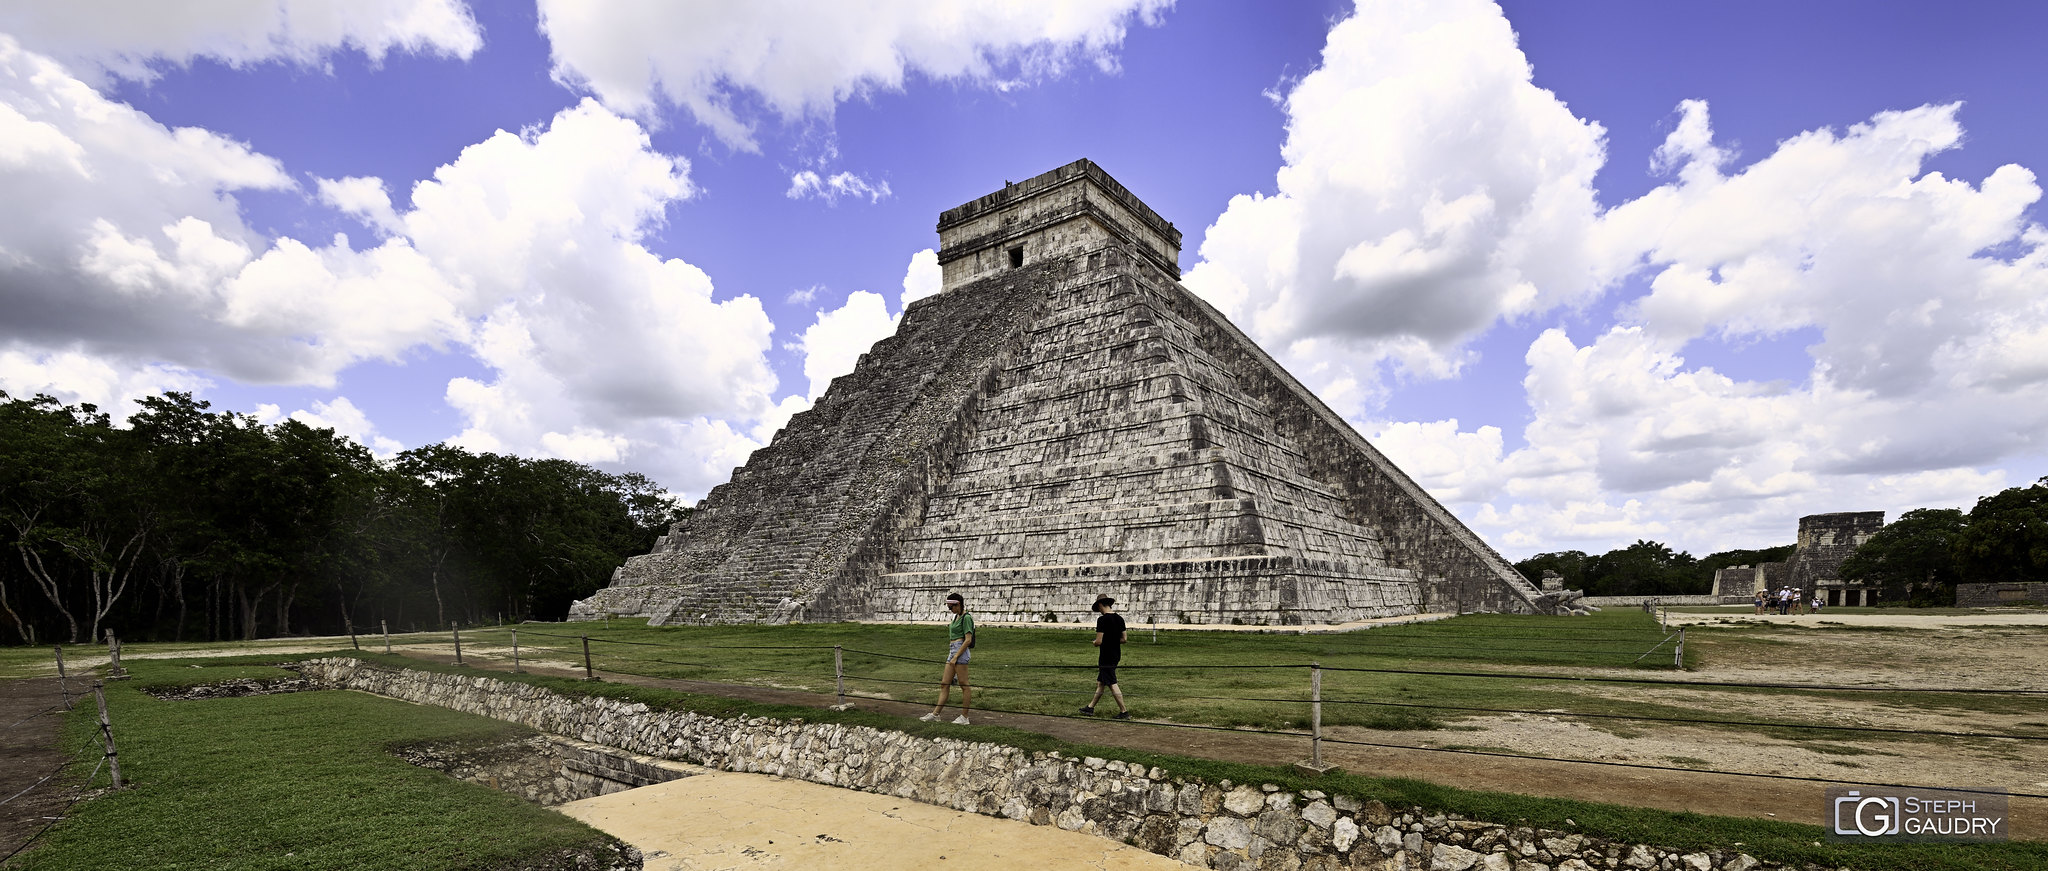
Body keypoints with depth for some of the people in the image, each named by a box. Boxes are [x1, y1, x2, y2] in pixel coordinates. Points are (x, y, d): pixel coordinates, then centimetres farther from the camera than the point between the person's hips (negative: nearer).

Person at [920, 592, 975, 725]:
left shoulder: (966, 617, -12)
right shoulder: (956, 617, 17)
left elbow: (968, 640, -17)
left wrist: (956, 656, -18)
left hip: (961, 652, -10)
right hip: (953, 651, 10)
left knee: (964, 685, -3)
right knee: (944, 684, 8)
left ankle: (964, 717, 3)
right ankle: (935, 714, 10)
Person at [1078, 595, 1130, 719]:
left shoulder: (1102, 619, -17)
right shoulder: (1119, 618, 5)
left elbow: (1099, 641, -19)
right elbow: (1124, 639, 7)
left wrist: (1094, 642, 2)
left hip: (1106, 656, -8)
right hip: (1116, 654, 8)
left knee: (1112, 684, -2)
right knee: (1100, 682, 17)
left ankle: (1124, 711, -1)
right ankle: (1090, 707, 27)